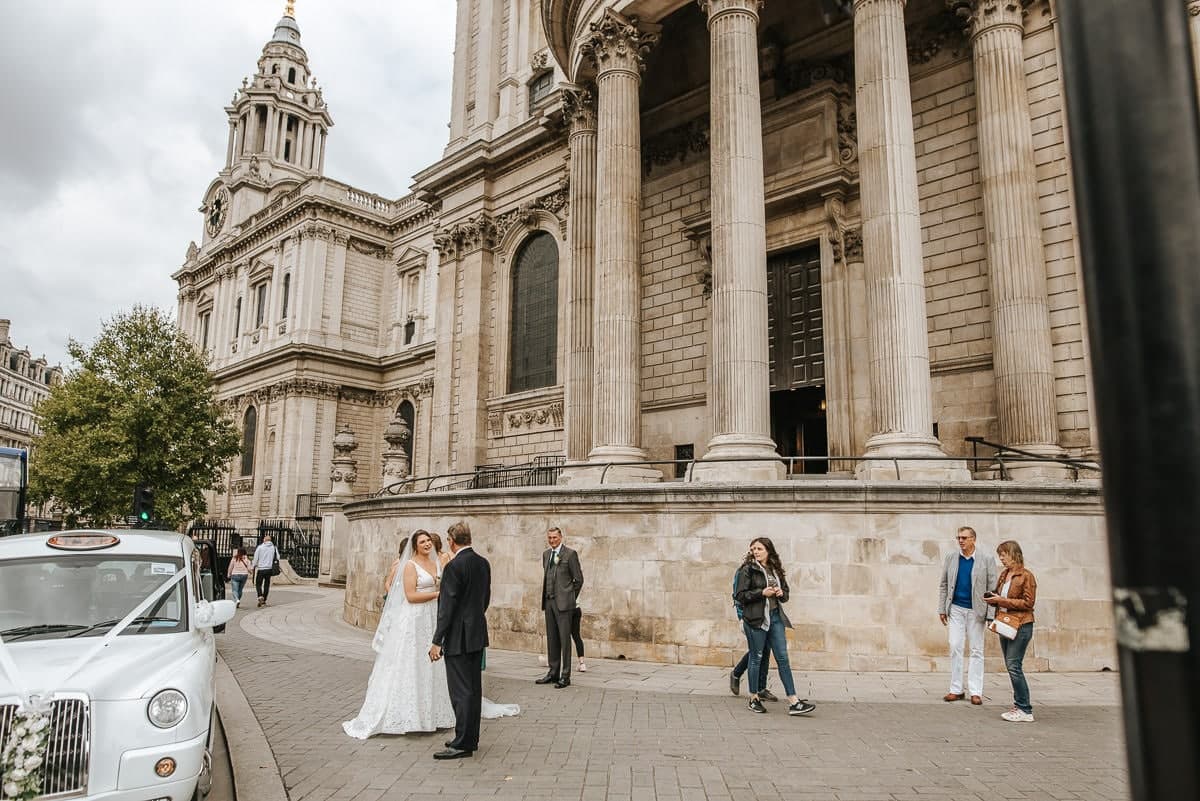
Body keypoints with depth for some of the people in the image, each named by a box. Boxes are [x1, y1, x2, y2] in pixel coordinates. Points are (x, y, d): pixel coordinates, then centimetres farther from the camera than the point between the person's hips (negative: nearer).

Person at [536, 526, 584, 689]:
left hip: (563, 602, -6)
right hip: (548, 602, 6)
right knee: (552, 638, 11)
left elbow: (578, 579, -3)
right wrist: (546, 597, 16)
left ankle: (565, 676, 1)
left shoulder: (570, 554, -6)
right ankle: (553, 673, 20)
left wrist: (571, 598, 3)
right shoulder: (546, 554, 14)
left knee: (564, 638, -4)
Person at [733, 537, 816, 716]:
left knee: (783, 658, 2)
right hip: (755, 619, -5)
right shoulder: (747, 569, -2)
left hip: (775, 617, 5)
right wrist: (762, 593, -17)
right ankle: (754, 699, 16)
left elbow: (786, 593, 22)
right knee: (756, 658, 3)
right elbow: (741, 595, -8)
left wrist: (781, 593, -1)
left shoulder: (776, 570, 13)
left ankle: (793, 702, 2)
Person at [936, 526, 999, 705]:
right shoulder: (950, 558, 5)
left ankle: (975, 692, 11)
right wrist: (942, 609, 4)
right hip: (956, 608, 2)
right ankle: (956, 690, 10)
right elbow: (943, 585, 9)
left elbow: (992, 587, -3)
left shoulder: (987, 559, -2)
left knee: (976, 650, 4)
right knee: (955, 647, 2)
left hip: (976, 610, -2)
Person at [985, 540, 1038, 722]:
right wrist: (992, 599, 3)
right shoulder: (1004, 575, 14)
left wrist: (1002, 601, -17)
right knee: (1011, 667, 10)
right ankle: (1019, 706, 18)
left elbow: (1028, 603, -14)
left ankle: (1025, 711, -4)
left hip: (1021, 626, -8)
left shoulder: (1026, 576, -9)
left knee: (1014, 666, -11)